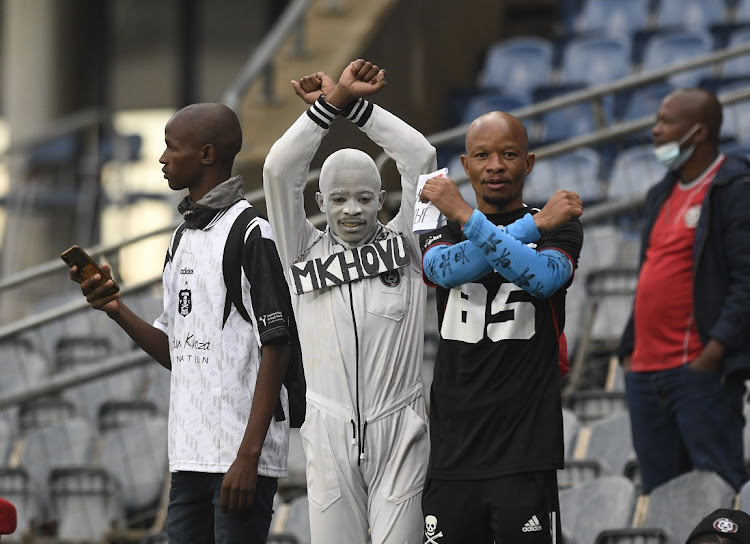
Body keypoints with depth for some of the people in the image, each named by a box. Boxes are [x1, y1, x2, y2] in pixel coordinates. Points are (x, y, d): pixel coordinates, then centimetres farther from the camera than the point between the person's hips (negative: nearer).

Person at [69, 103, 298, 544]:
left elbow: (276, 349, -13)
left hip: (242, 458, -8)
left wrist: (248, 456, -18)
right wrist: (117, 311, 4)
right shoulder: (182, 239, 18)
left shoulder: (252, 234, -8)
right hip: (190, 457, 8)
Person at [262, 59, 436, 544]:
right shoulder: (304, 252, 8)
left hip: (398, 431, -1)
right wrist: (328, 105, -9)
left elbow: (420, 156, -1)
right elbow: (279, 170, -3)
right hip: (329, 431, 1)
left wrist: (356, 103, -3)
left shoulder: (404, 245, 7)